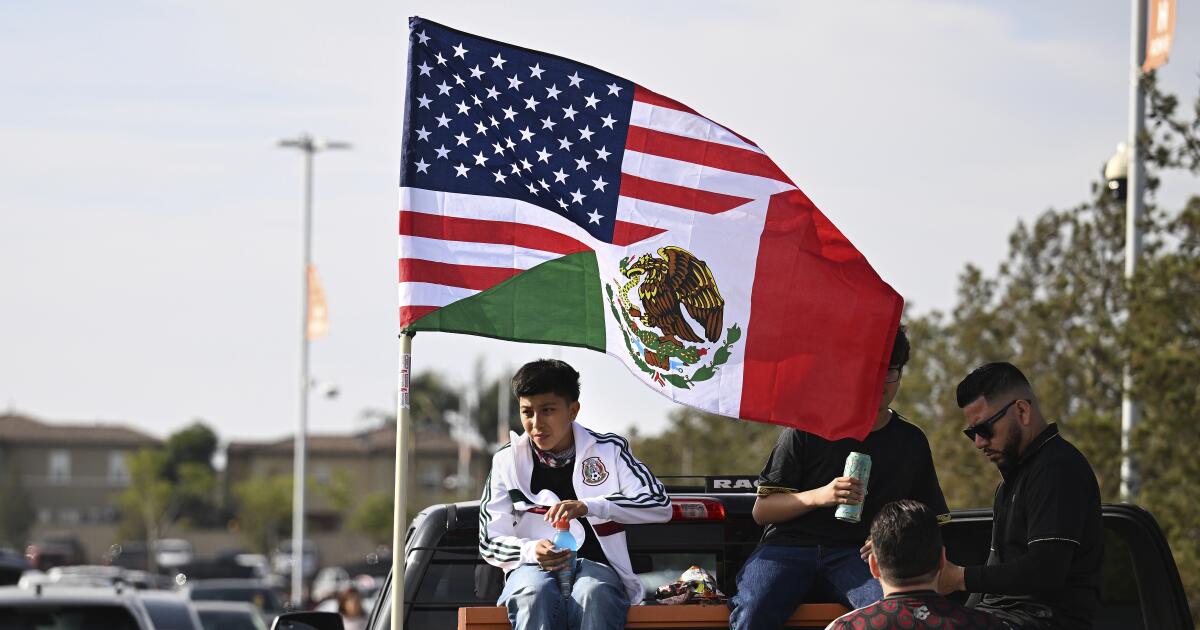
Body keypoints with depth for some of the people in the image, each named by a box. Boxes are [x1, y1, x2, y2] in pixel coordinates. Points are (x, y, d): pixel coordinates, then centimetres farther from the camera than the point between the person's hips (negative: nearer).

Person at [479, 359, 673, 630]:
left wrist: (588, 506, -19)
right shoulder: (507, 461, 8)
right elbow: (490, 543, 7)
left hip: (596, 566, 0)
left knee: (591, 596, -38)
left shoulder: (608, 451, 7)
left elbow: (660, 505, -6)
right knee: (536, 593, -38)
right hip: (532, 568, 1)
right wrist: (532, 551, -17)